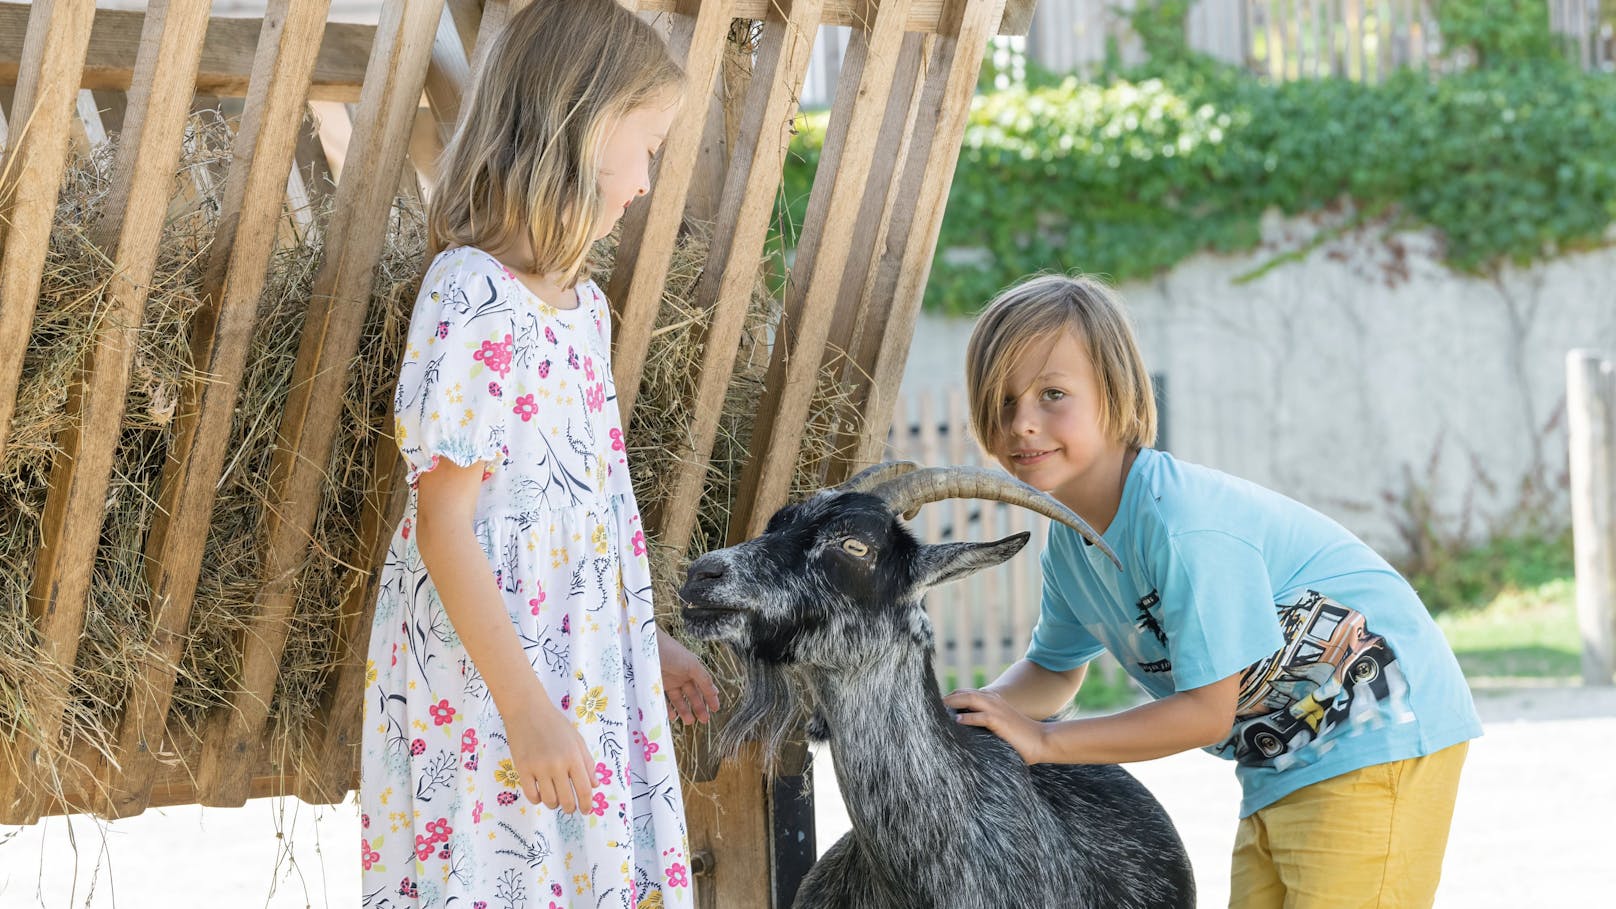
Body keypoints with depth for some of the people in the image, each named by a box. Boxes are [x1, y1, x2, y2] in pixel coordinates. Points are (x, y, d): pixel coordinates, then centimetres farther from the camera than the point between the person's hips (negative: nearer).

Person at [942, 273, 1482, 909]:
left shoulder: (1185, 527, -28)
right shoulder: (1070, 543, 1)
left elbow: (1208, 711, -24)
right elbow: (1054, 670, 17)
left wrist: (1045, 742, -19)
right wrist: (973, 712, -6)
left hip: (1378, 734, -9)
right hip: (1280, 762, 9)